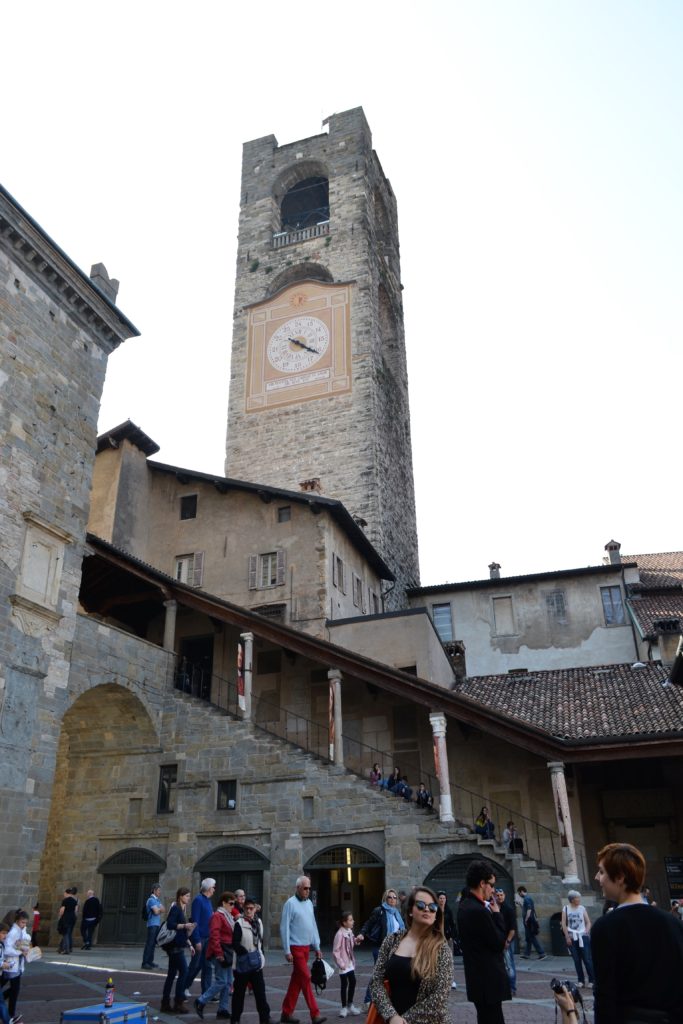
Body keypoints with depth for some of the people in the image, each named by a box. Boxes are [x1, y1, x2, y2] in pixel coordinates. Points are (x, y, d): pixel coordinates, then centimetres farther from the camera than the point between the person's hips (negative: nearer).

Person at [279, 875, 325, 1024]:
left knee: (296, 980, 11)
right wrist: (287, 951, -15)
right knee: (305, 978, -6)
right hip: (296, 948, -7)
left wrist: (317, 947, 14)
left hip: (306, 947, 7)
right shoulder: (290, 903, -11)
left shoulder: (309, 903, 11)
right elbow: (284, 928, -13)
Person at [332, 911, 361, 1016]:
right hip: (344, 965, -7)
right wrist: (340, 963, -19)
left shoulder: (350, 932, 3)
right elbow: (335, 951, -20)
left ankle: (350, 1005, 28)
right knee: (344, 985, 2)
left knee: (352, 982, 12)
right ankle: (344, 1007, 17)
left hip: (350, 962, 8)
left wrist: (356, 941, -2)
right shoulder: (340, 934, -22)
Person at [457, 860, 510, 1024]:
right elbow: (499, 943, -17)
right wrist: (497, 913, -8)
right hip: (488, 980, -10)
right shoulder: (479, 910, -24)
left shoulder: (465, 905, 8)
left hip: (478, 978, 10)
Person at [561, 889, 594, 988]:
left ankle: (591, 980, 2)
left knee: (587, 959, -5)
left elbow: (588, 922, 5)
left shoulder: (582, 908, 3)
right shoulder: (565, 909, 0)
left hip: (583, 936, 0)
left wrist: (586, 932, -8)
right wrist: (567, 937, -6)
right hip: (572, 937, 0)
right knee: (577, 960, 4)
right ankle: (581, 981, 14)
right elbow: (564, 924, 0)